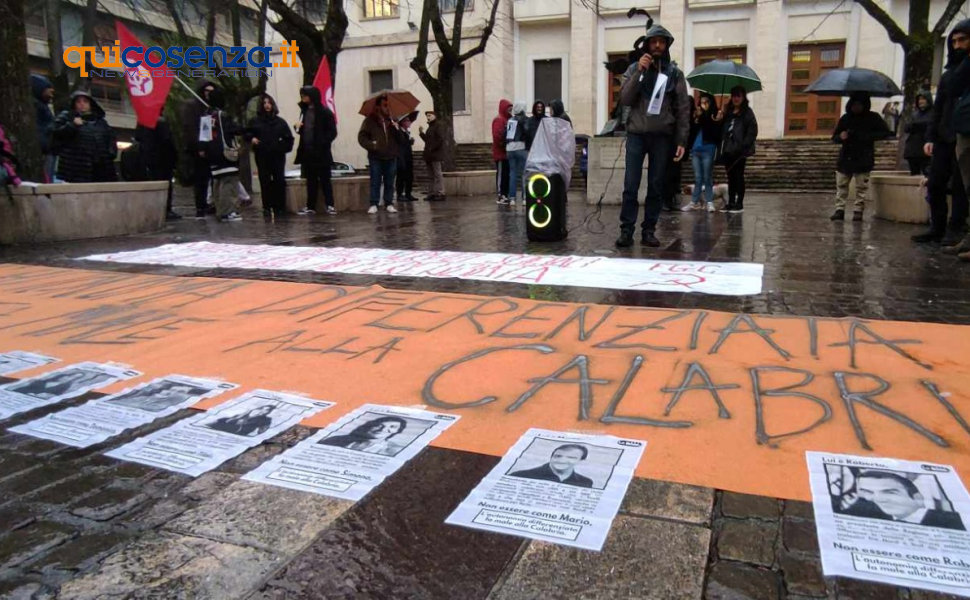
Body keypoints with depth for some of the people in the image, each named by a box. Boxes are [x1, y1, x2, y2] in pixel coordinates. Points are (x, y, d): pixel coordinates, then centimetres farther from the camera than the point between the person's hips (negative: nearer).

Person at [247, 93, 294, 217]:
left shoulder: (280, 121, 8)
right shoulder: (255, 121, 8)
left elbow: (289, 138, 9)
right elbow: (247, 133, 15)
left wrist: (284, 147, -5)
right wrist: (251, 138, -5)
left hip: (278, 156, 0)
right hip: (262, 156, 0)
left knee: (280, 181, -4)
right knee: (265, 182, 0)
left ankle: (280, 207, 3)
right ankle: (267, 207, 5)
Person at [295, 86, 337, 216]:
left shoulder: (325, 112, -6)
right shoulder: (305, 111, 14)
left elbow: (332, 132, -9)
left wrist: (322, 144, -17)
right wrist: (298, 128, 1)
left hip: (321, 152, -6)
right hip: (307, 152, 6)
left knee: (325, 179, 1)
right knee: (311, 181, 9)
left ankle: (330, 205, 7)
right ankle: (310, 207, 13)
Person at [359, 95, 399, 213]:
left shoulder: (392, 120, 10)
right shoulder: (370, 120, 1)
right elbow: (361, 137, -1)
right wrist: (371, 145, -15)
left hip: (391, 157, 3)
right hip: (376, 157, -3)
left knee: (389, 182, 6)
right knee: (375, 182, -2)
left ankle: (389, 204, 12)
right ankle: (374, 205, 1)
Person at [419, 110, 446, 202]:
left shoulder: (438, 126, -7)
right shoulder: (430, 127, 21)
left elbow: (440, 139, -18)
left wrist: (432, 148, -17)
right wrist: (421, 133, 13)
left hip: (436, 155, -10)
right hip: (429, 155, 10)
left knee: (438, 174, -9)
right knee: (432, 175, 11)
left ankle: (440, 193, -9)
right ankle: (433, 193, 16)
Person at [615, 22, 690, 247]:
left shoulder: (675, 73, 7)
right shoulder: (634, 68, 8)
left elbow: (683, 109, 5)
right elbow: (624, 99, -4)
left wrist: (681, 140, -3)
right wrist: (639, 72, -11)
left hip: (662, 136, 1)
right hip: (636, 134, 0)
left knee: (656, 186, 3)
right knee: (631, 185, -5)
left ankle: (649, 230, 9)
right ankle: (626, 229, -1)